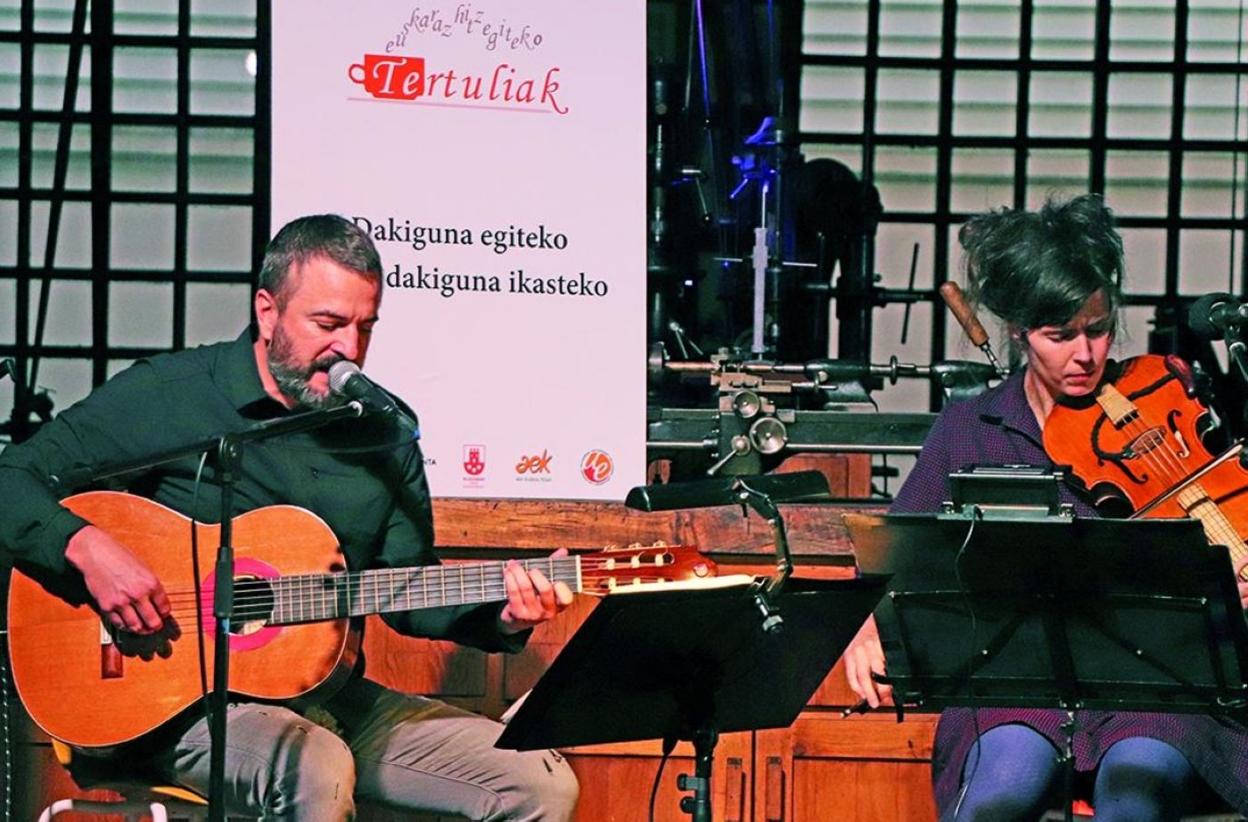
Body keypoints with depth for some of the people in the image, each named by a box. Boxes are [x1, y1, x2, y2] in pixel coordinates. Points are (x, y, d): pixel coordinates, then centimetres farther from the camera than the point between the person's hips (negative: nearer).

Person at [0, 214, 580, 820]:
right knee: (317, 771, -39)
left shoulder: (384, 436, 10)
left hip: (333, 697, 6)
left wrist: (499, 617, -5)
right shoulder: (166, 395, -5)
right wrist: (89, 549, -23)